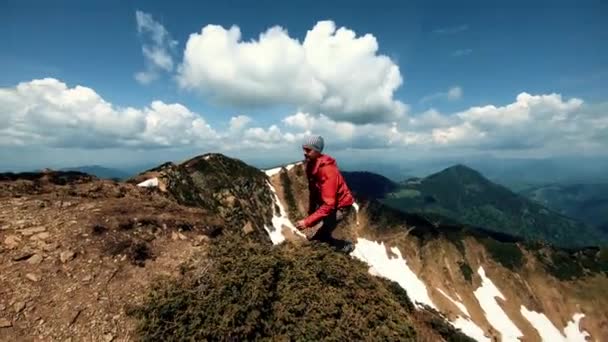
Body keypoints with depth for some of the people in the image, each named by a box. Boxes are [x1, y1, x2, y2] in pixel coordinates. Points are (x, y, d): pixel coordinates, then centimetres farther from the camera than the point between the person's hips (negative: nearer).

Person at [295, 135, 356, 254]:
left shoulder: (327, 170, -31)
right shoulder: (311, 166, -4)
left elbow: (328, 205, -35)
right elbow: (313, 191, 7)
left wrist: (307, 222, -38)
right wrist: (310, 212, 7)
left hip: (340, 206, -8)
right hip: (324, 203, 8)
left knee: (314, 234, -13)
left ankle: (345, 246, 10)